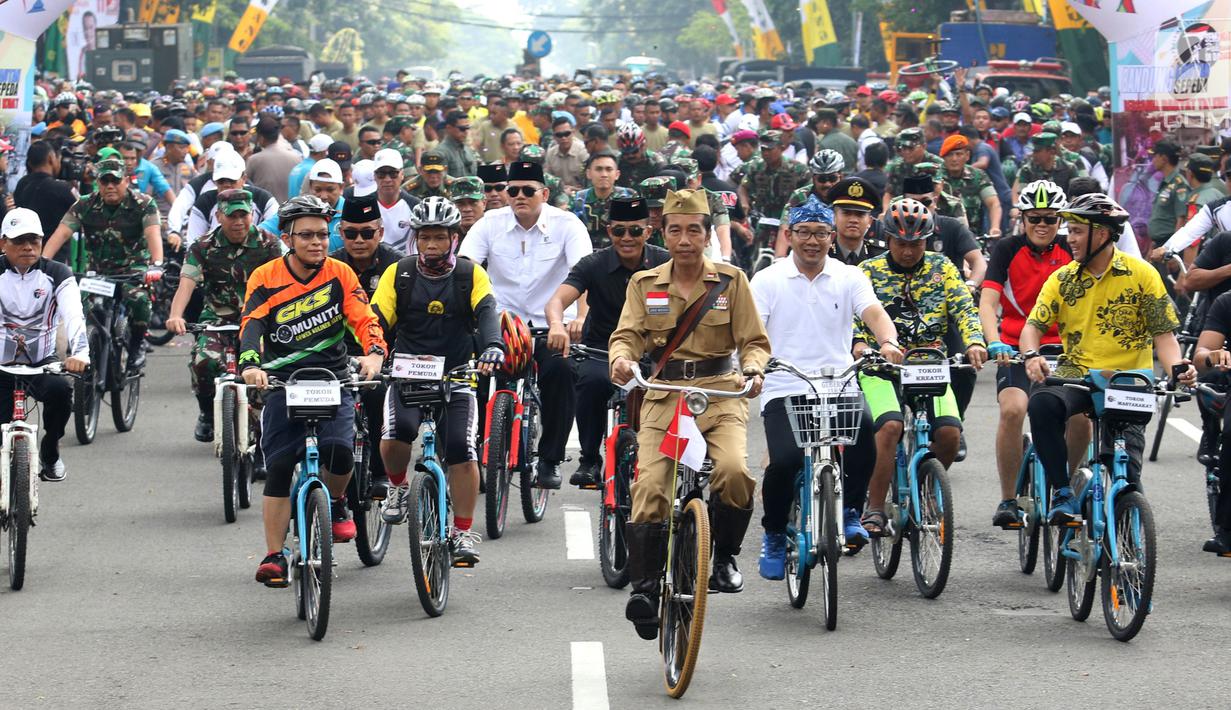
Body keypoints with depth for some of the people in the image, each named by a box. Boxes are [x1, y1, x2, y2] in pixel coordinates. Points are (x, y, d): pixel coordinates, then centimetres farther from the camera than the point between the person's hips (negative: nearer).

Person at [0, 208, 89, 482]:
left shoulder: (56, 274, -2)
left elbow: (73, 314, -18)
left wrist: (80, 352, -38)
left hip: (42, 363, 0)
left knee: (59, 390, -32)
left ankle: (50, 454, -4)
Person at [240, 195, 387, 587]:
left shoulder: (339, 274, 0)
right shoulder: (265, 279, -4)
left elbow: (364, 318, -9)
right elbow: (252, 326, -17)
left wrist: (374, 352, -30)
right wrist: (251, 364, -36)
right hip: (283, 382, 0)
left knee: (339, 450, -23)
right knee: (278, 469, -7)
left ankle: (335, 504, 9)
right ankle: (274, 557, 1)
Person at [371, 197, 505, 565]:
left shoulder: (471, 275, 0)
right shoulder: (398, 274, 1)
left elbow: (487, 311, -16)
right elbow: (377, 319, -6)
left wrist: (492, 346, -37)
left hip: (455, 377, 0)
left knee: (461, 446, -17)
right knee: (397, 431, -28)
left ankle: (463, 532, -3)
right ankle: (399, 488, 3)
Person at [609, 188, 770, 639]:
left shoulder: (731, 281, 6)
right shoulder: (644, 285, 11)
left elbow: (754, 339, 4)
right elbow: (627, 335, 3)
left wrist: (753, 369, -18)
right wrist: (621, 359, -21)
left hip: (721, 392, -1)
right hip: (663, 394, 2)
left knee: (733, 470, -28)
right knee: (649, 486, -16)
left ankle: (725, 558, -4)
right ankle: (644, 586, -8)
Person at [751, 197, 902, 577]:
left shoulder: (849, 278, 10)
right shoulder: (768, 281, 7)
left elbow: (874, 312, -6)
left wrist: (888, 342, -28)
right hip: (784, 392, -1)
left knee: (863, 426, -31)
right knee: (784, 460, -24)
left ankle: (850, 512, -7)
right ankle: (774, 535, 5)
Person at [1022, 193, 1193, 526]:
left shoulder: (1142, 274, -1)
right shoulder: (1062, 279, 6)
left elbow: (1163, 333, -1)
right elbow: (1034, 324, -1)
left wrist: (1177, 368, -21)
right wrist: (1031, 355, -24)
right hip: (1077, 373, 2)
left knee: (1125, 457, -20)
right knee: (1042, 405, -30)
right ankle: (1063, 494, -20)